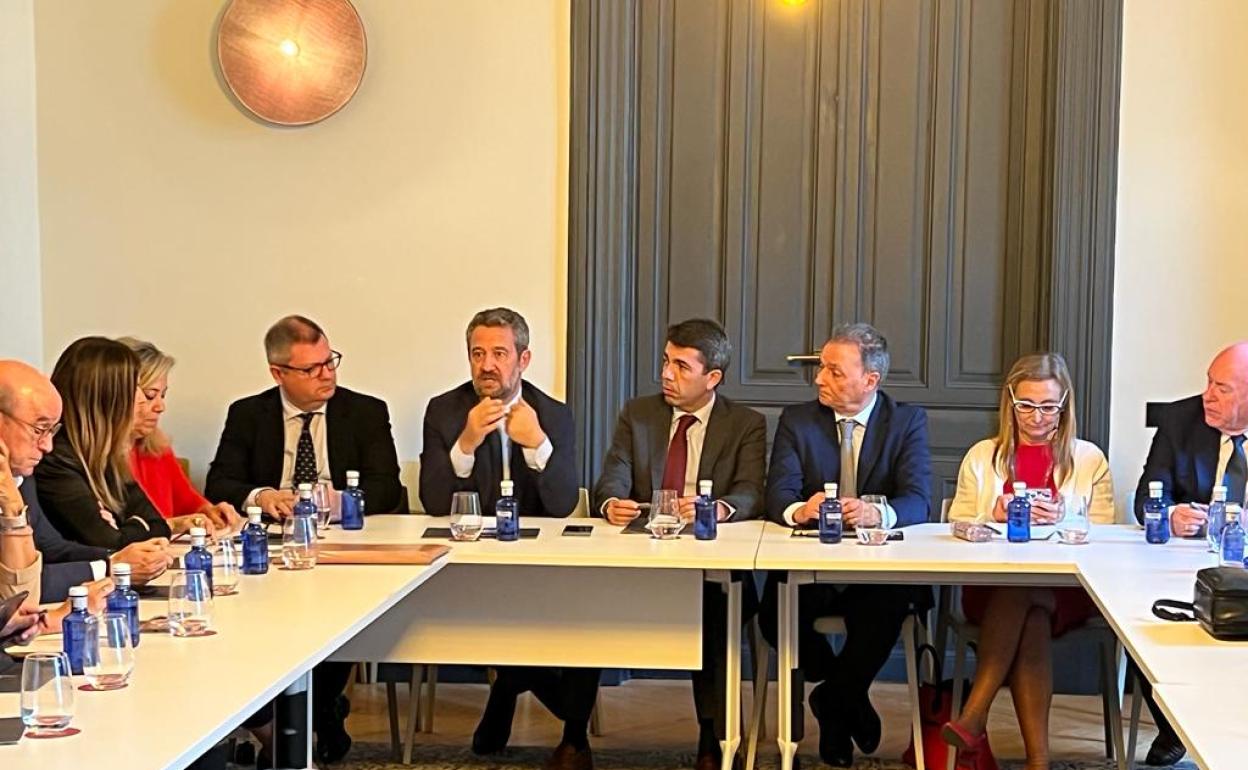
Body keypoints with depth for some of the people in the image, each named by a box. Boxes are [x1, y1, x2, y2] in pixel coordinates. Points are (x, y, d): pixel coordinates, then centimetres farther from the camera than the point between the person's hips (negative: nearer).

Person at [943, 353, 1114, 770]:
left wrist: (1063, 518, -10)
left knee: (1022, 595, -36)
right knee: (1029, 619, -35)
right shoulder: (982, 456, 18)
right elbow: (956, 529, 14)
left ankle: (974, 718, -37)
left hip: (1066, 589, -1)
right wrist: (994, 514, -6)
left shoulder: (1090, 460, 14)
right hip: (992, 585, 1)